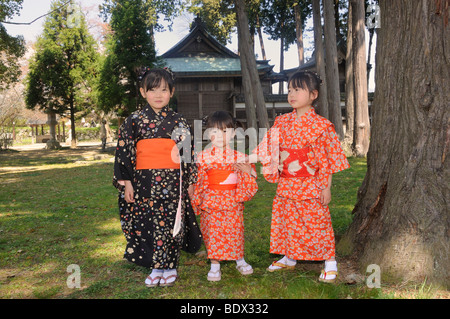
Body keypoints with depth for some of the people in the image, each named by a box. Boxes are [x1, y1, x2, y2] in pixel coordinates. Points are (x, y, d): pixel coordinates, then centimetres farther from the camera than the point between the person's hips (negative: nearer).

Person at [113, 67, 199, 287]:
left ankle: (169, 267, 20)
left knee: (171, 223, 3)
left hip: (173, 182, 0)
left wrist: (190, 181, 7)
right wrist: (126, 182, -3)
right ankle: (156, 268, 20)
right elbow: (124, 151, 2)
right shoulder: (134, 121, 2)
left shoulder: (179, 122, 5)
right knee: (146, 223, 4)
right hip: (144, 182, 0)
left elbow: (188, 152, 8)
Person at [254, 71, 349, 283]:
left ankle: (330, 262, 17)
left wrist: (326, 187, -9)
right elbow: (272, 151, 14)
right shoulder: (282, 122, 5)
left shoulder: (321, 125, -9)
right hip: (286, 185, 5)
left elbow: (327, 160, -8)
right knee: (286, 221, 14)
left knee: (317, 223, 1)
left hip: (310, 186, -5)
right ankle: (289, 258, 33)